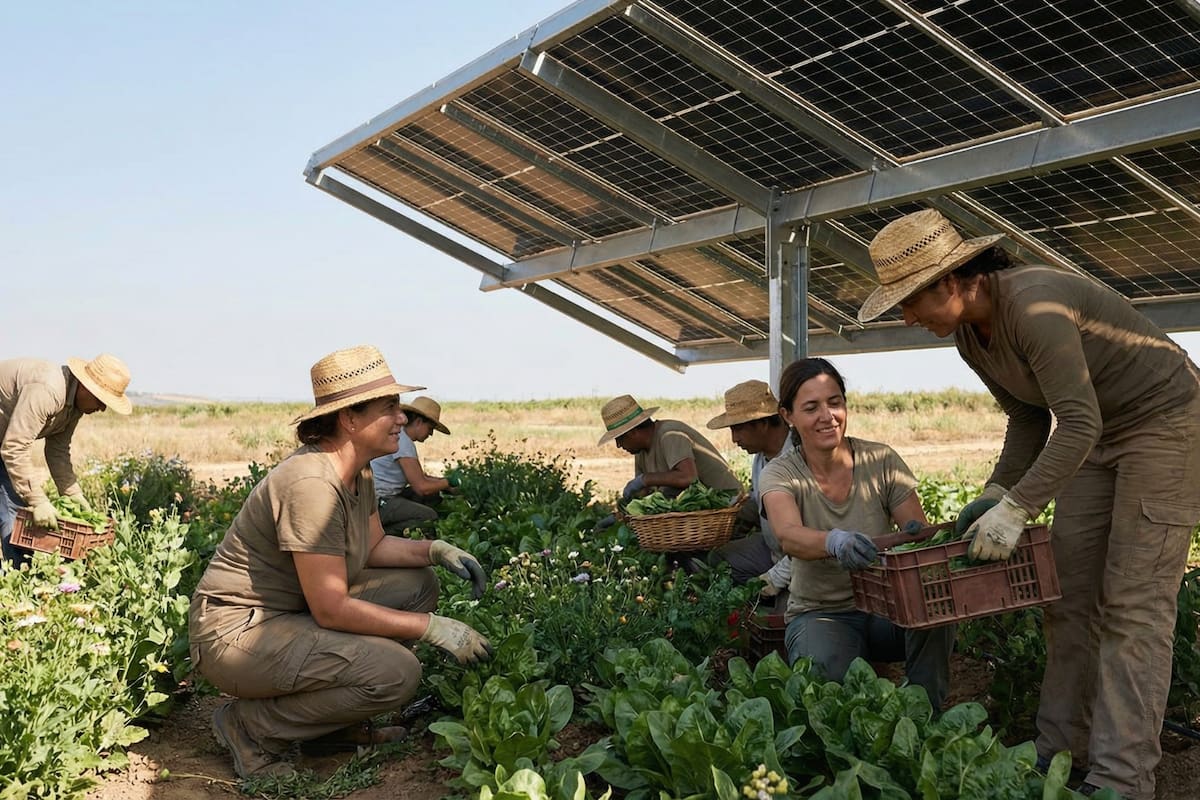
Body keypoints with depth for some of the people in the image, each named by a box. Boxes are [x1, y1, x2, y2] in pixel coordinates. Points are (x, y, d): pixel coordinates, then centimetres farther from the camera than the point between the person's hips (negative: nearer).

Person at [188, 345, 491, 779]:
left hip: (297, 612, 10)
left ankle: (338, 724, 10)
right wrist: (433, 627, -22)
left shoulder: (358, 472, 2)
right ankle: (251, 725, -5)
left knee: (418, 583, 5)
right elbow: (331, 609, -27)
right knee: (396, 672, -25)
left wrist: (436, 550, -2)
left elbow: (373, 546, 17)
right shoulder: (311, 482, -27)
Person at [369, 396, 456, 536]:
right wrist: (449, 482, -5)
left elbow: (421, 477, 15)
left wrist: (446, 485, 6)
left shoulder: (403, 438, 13)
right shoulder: (403, 442, -18)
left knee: (433, 495, 10)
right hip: (377, 502, -11)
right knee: (429, 517, -20)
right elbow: (422, 487, -19)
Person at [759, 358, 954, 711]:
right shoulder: (780, 474, -10)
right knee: (826, 672, -35)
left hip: (885, 606, 2)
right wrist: (834, 541, -54)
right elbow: (789, 536, -31)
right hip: (819, 613, -2)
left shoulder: (881, 461, -5)